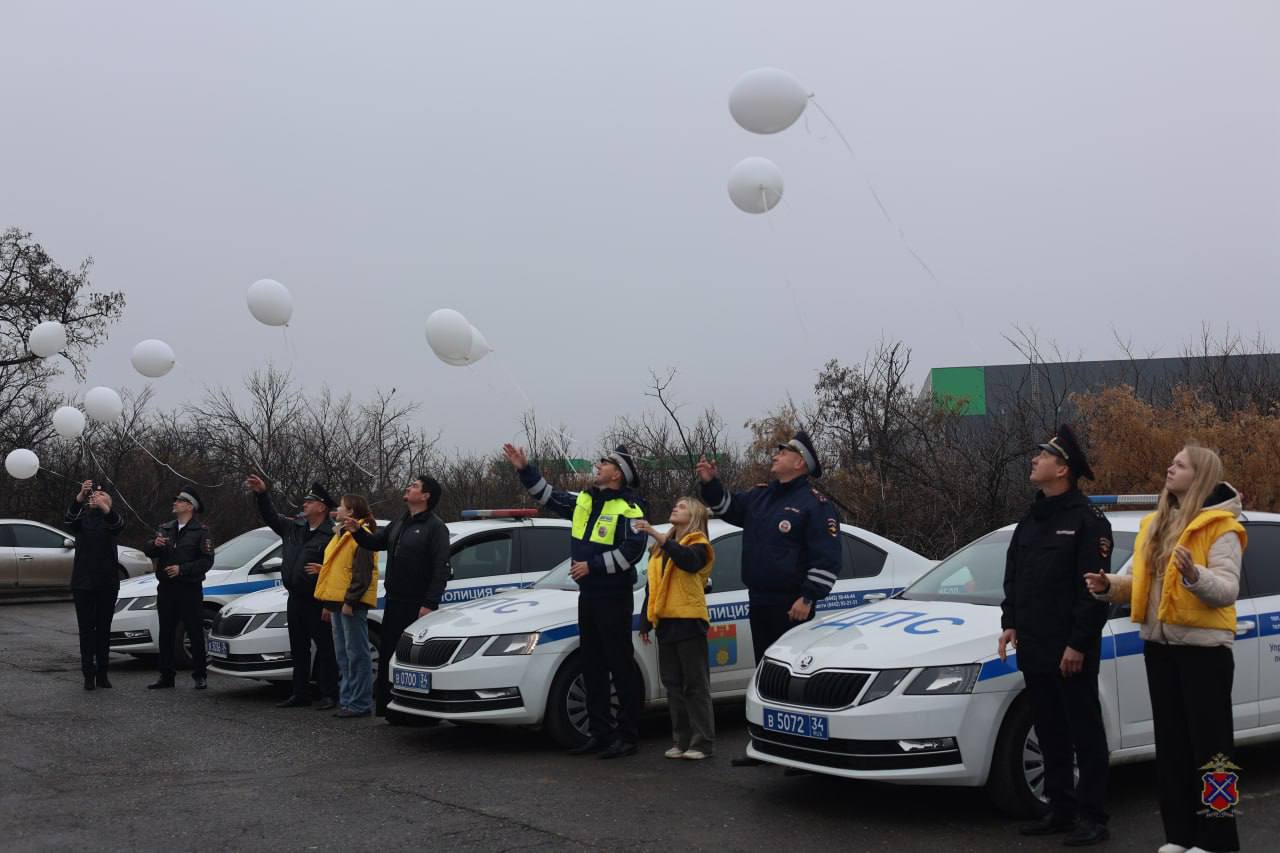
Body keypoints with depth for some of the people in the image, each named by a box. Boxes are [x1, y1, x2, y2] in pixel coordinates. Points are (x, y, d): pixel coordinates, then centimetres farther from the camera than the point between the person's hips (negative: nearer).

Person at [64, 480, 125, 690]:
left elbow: (119, 524, -21)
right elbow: (68, 520, -20)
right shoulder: (83, 517, 5)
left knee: (104, 629, 6)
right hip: (83, 582, 0)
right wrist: (79, 497, -39)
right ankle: (89, 674, 1)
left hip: (107, 583, 0)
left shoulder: (110, 518, 4)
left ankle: (102, 673, 12)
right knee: (86, 628, -1)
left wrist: (105, 507, -42)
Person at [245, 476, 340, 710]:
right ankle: (300, 694, 21)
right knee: (298, 649, 13)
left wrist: (323, 570, -25)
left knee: (325, 648, -2)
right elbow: (271, 517, 21)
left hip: (318, 601, -8)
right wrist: (261, 494, 13)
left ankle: (329, 695, 2)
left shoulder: (332, 534, -10)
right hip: (296, 599, 8)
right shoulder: (294, 527, 13)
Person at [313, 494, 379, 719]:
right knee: (343, 655, 13)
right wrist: (328, 604, 23)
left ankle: (360, 704, -5)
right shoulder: (341, 535, 21)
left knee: (356, 654, -7)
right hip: (337, 602, 10)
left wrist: (350, 601, -22)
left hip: (352, 604, -10)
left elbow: (362, 574, -18)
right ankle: (347, 700, 18)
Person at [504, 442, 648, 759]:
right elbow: (547, 496, 23)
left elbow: (631, 551, -21)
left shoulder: (628, 509, -12)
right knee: (592, 668, 12)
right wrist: (524, 469, 14)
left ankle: (628, 735, 1)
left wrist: (592, 566, -19)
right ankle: (600, 732, 20)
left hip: (614, 597, -9)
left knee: (621, 668, -4)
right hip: (588, 595, 9)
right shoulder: (583, 501, 13)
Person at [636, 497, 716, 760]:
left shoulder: (698, 544, -4)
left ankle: (702, 742, 0)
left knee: (695, 685, -3)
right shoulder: (661, 548, 19)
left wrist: (656, 535, -37)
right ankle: (681, 741, 16)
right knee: (673, 685, 10)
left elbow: (688, 560, -29)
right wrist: (646, 621, 21)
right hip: (665, 622, 7)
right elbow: (651, 586, 24)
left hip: (689, 622, -7)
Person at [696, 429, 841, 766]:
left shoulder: (814, 504, -9)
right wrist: (711, 483, 12)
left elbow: (827, 558, -13)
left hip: (791, 607, -8)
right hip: (759, 603, 8)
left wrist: (808, 598, -19)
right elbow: (727, 507, 30)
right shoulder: (760, 497, 15)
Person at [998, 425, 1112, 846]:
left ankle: (1092, 817, 6)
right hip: (1034, 650, 8)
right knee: (1050, 734, 14)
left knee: (1085, 734, 0)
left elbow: (1094, 589, -15)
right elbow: (1013, 578, 20)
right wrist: (1010, 623, 8)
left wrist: (1078, 644, -18)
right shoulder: (1030, 520, 15)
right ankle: (1060, 810, 23)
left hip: (1071, 652, -8)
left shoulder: (1087, 520, -9)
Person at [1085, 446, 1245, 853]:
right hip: (1159, 644, 8)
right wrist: (1110, 585, 0)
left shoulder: (1219, 527, -9)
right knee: (1171, 741, 11)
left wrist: (1195, 575, -35)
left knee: (1208, 742, -2)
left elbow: (1228, 590, -18)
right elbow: (1143, 584, 18)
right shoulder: (1154, 524, 13)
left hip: (1203, 646, -7)